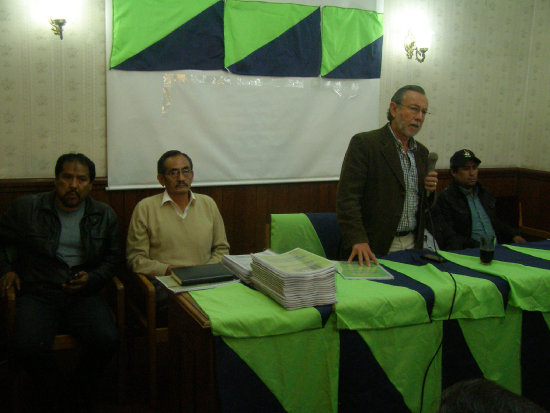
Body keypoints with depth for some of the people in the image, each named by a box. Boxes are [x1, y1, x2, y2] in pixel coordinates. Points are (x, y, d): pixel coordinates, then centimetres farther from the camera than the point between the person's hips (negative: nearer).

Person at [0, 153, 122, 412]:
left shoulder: (104, 215, 9)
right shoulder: (25, 208, 4)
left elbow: (113, 257, 16)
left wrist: (92, 278, -1)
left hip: (83, 295, 1)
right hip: (38, 294, -1)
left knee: (107, 341, -24)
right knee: (28, 347, -29)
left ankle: (82, 391, 10)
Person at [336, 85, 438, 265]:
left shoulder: (421, 152, 13)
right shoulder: (363, 143, -9)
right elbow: (347, 196, -17)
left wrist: (430, 189, -1)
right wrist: (358, 240, -27)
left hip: (411, 244, 6)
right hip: (374, 248, -6)